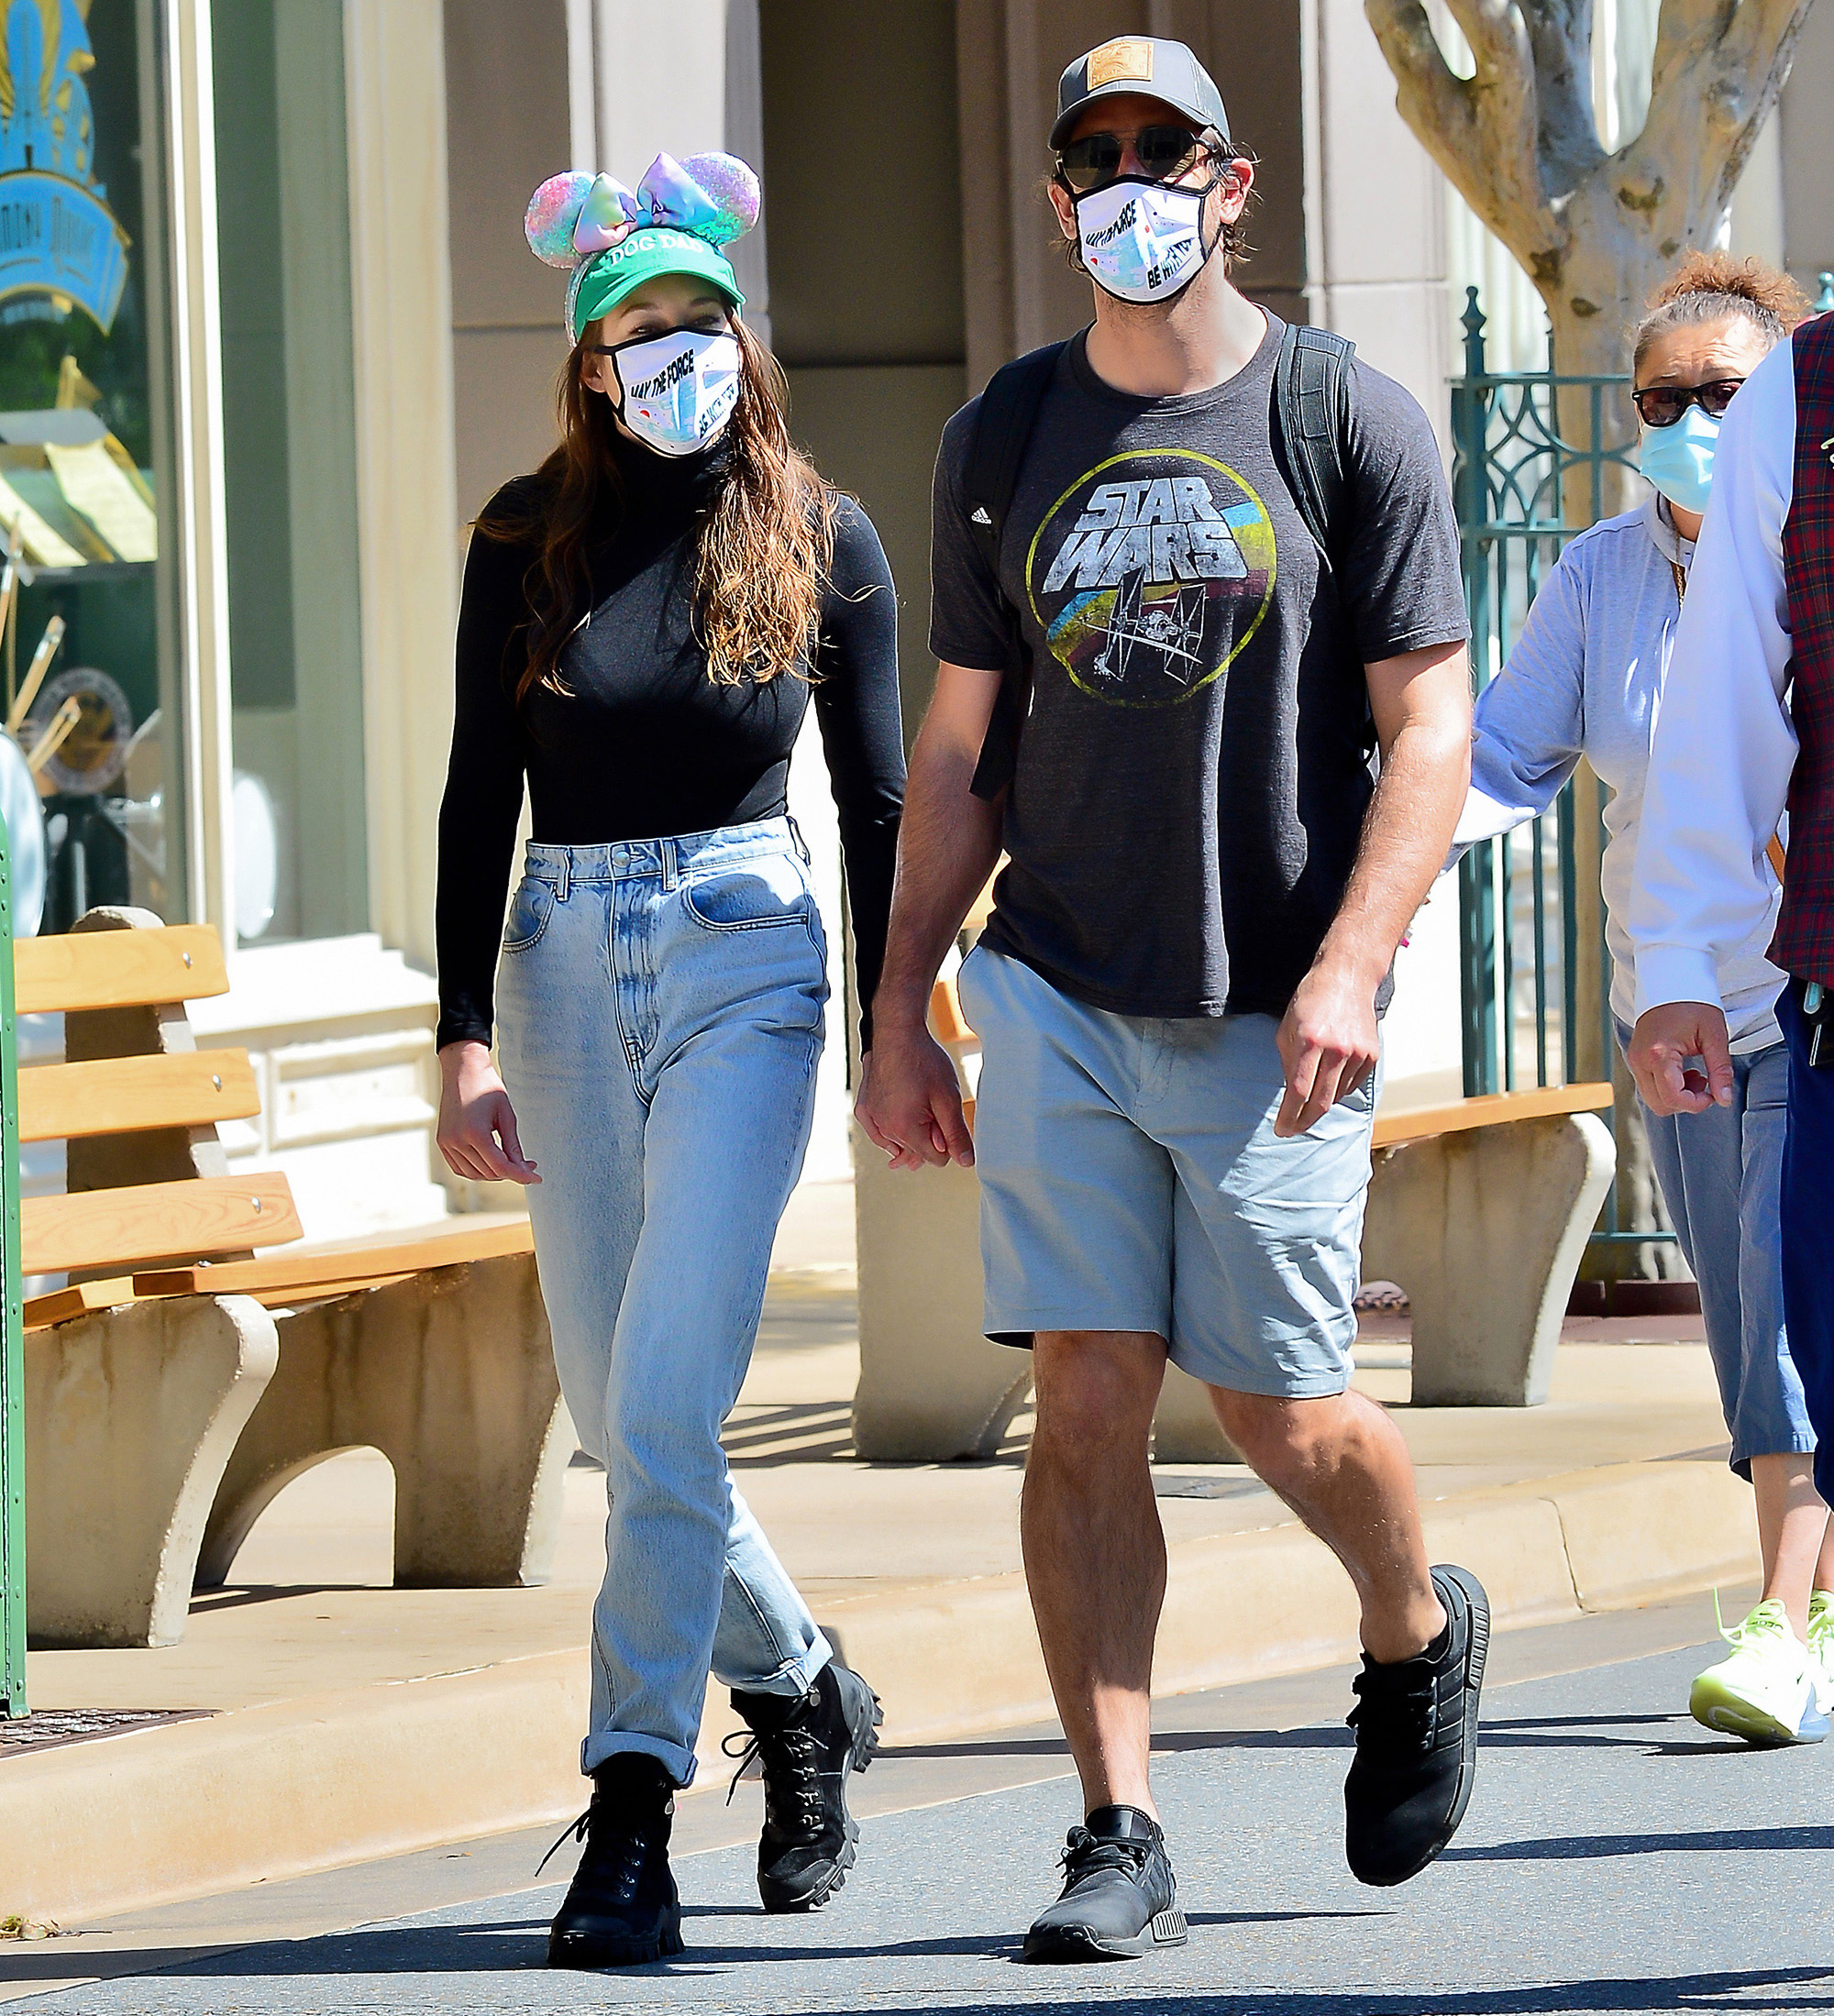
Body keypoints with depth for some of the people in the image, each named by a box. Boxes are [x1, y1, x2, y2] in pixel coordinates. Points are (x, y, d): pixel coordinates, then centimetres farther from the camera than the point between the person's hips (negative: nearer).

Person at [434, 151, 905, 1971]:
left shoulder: (818, 541, 0)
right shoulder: (528, 538, 2)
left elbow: (877, 799, 6)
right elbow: (479, 797, 4)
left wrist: (905, 1027, 4)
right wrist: (465, 1042, -2)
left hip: (746, 955, -3)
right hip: (564, 966, 3)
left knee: (665, 1404, -14)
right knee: (613, 1415, 7)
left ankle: (633, 1813, -12)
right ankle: (797, 1687, 32)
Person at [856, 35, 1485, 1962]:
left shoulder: (1355, 426, -1)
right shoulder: (1003, 440, 10)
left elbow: (1428, 729, -4)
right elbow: (960, 748, 14)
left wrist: (1348, 968, -17)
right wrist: (897, 1013, 9)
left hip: (1270, 1014, -3)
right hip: (1056, 994, 3)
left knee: (1278, 1410, -1)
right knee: (1084, 1394, -6)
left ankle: (1418, 1635, 32)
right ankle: (1118, 1839, -4)